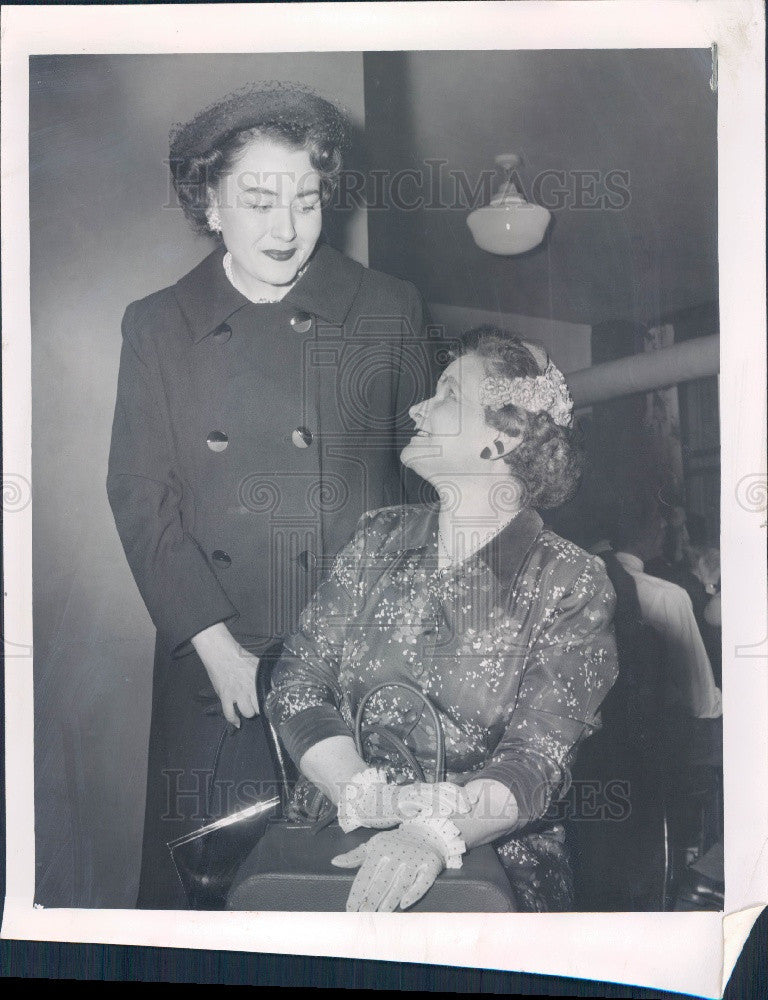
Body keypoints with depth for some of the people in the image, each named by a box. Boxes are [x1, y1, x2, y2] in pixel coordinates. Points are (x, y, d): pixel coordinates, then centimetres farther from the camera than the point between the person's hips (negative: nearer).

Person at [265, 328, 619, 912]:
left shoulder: (572, 584, -1)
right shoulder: (380, 538, 11)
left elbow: (538, 760, -9)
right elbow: (296, 682, 4)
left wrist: (436, 833, -27)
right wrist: (362, 794, -14)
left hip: (488, 855, -3)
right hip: (335, 838, 4)